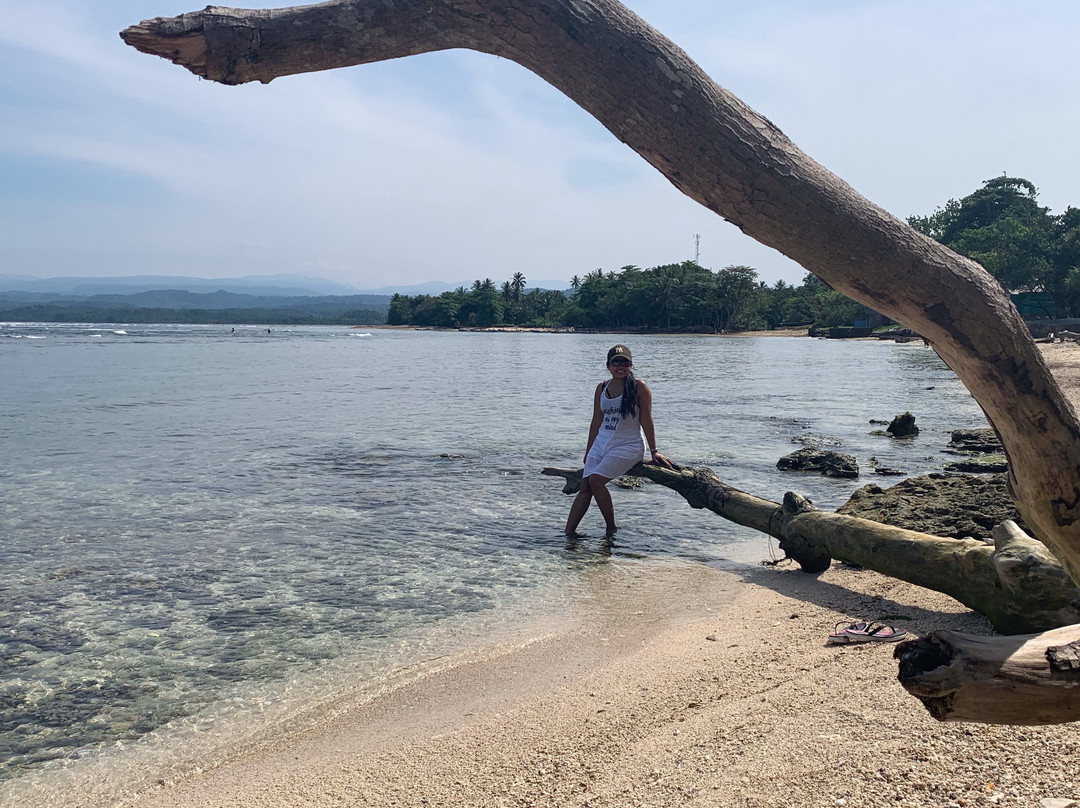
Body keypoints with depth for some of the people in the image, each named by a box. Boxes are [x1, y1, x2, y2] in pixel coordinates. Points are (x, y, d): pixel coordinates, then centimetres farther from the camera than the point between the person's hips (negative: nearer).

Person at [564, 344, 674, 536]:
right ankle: (568, 532, -6)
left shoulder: (639, 387, -6)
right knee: (585, 486, -6)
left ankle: (611, 528, -6)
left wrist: (653, 452, -2)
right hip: (601, 442, 6)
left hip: (628, 445, -6)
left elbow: (646, 421, -5)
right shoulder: (602, 388, 9)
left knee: (596, 480, -22)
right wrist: (588, 451, 18)